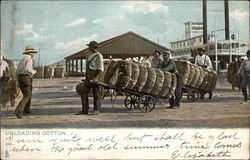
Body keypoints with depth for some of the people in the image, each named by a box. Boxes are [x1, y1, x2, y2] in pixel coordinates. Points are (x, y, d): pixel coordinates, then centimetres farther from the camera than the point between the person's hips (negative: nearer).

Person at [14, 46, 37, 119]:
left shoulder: (22, 60, 19)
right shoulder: (29, 59, -9)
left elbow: (17, 71, 18)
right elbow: (28, 69, -24)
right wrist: (33, 72, -3)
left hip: (20, 78, 9)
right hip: (26, 78, -9)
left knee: (26, 94, 22)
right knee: (27, 96, -7)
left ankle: (26, 110, 27)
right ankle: (18, 110, -22)